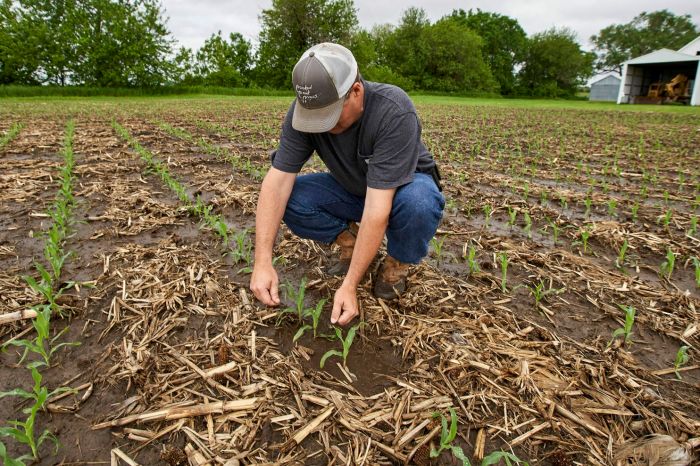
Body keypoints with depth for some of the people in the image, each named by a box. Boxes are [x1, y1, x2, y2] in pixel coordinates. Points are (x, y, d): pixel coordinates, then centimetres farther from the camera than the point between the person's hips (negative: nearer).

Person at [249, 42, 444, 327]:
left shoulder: (394, 112, -35)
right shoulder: (303, 110, -22)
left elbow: (377, 207, -38)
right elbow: (277, 180, -26)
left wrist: (350, 285, -38)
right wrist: (263, 262, -35)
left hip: (404, 185, -3)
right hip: (351, 188, 4)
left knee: (418, 204, -38)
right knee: (290, 200, -22)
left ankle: (397, 263, -6)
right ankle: (351, 239, 4)